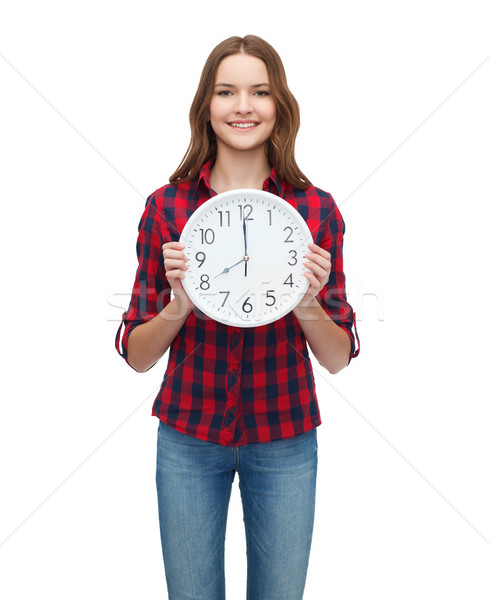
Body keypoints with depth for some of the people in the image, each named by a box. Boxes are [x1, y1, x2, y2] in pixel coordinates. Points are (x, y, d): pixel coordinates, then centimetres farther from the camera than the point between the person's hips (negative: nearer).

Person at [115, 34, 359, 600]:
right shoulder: (166, 207, -6)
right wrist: (179, 305, -22)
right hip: (188, 435, 0)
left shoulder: (316, 209, -6)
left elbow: (337, 358, -3)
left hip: (284, 439, 1)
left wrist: (307, 301, -22)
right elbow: (137, 355, -4)